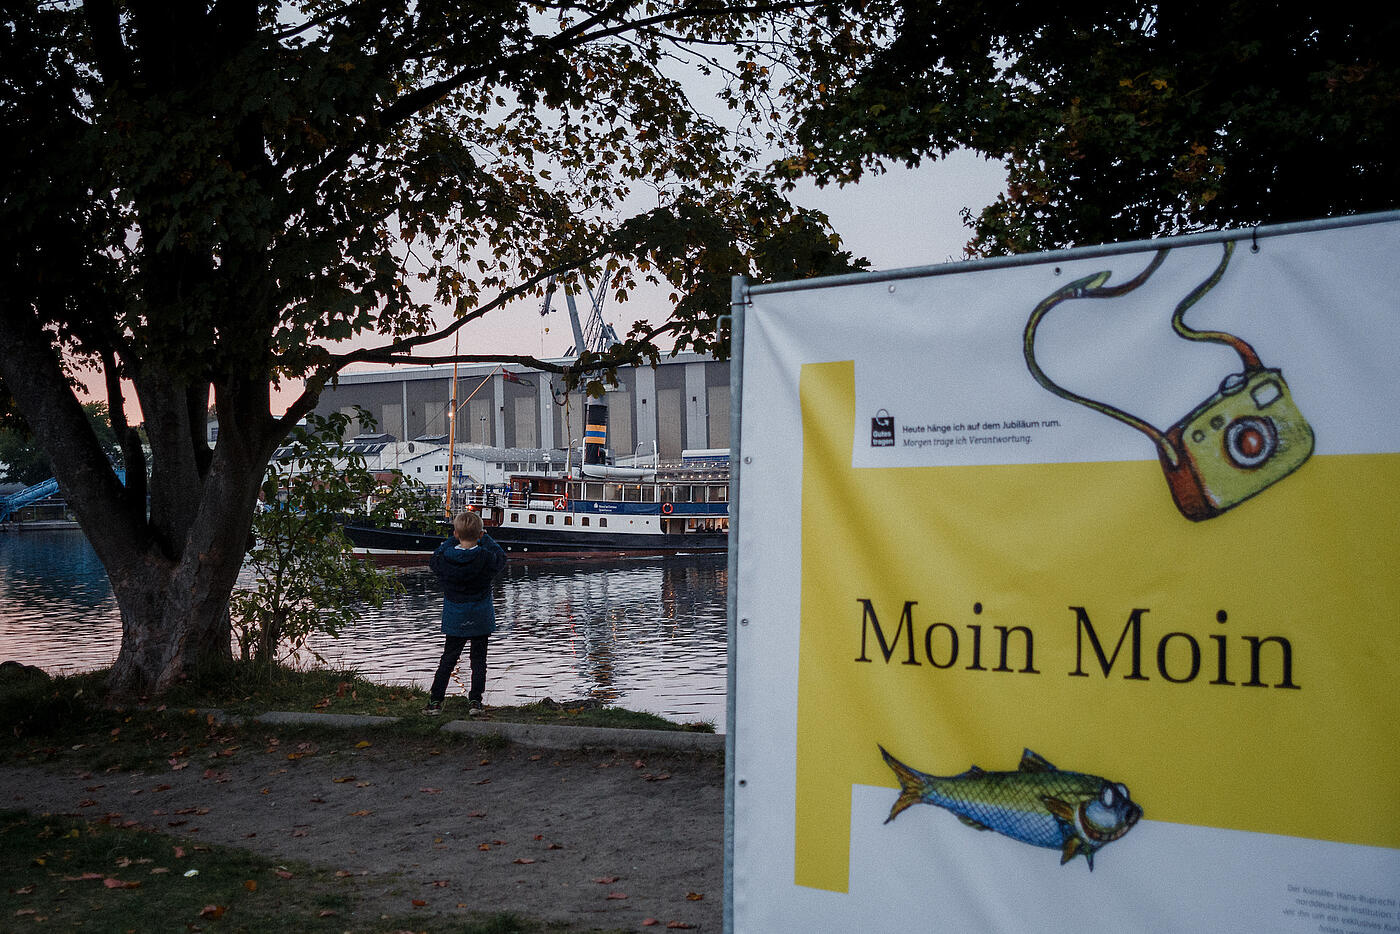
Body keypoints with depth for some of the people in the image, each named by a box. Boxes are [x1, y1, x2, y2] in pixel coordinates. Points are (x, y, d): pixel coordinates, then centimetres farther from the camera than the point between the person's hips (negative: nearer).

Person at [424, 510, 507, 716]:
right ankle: (475, 701, 9)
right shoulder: (486, 558, -17)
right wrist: (485, 539, 13)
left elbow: (433, 559, 10)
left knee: (448, 658, 11)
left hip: (455, 618, 1)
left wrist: (454, 540, 10)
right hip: (481, 618, -1)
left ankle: (435, 701, 9)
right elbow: (501, 557, 4)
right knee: (478, 658, 10)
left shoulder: (444, 559, -14)